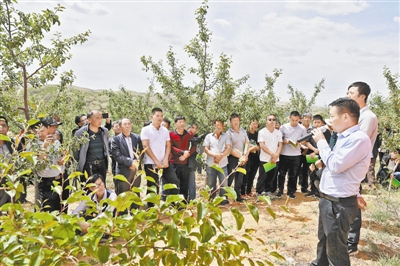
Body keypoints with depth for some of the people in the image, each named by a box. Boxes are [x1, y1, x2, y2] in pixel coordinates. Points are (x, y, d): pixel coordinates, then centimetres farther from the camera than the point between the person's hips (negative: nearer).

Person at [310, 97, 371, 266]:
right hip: (328, 200, 10)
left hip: (339, 204, -9)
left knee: (335, 249, 6)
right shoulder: (344, 137, 9)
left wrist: (321, 142, -13)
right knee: (323, 240, 26)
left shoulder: (359, 139, -21)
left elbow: (335, 165, -25)